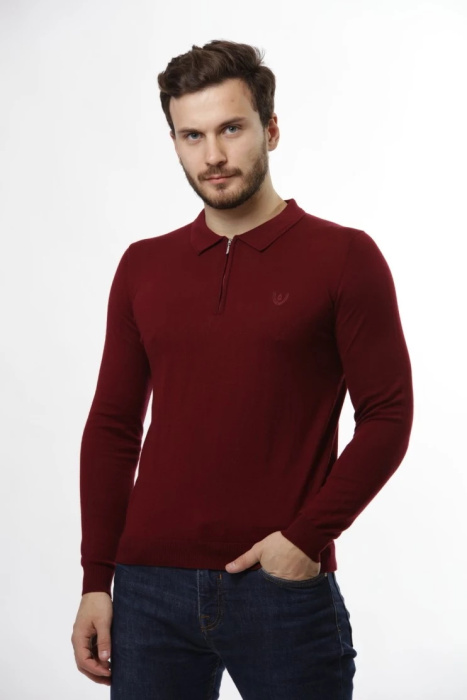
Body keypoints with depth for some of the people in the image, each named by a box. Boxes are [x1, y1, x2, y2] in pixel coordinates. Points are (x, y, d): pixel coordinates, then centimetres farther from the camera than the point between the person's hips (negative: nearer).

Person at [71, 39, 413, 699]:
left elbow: (388, 415, -4)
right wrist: (96, 581, 5)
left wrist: (307, 536, -13)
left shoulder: (343, 256, -2)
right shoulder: (144, 266, 8)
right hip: (150, 588, 3)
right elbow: (112, 427, 9)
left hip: (283, 588, -3)